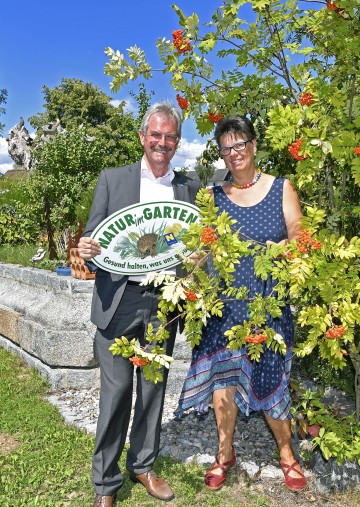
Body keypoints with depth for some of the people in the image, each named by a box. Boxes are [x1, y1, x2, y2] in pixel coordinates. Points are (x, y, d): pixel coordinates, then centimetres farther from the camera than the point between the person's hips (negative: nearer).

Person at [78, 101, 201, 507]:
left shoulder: (189, 189, 10)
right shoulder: (112, 179, 3)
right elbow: (92, 238, 3)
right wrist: (86, 250, -20)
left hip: (164, 302, 3)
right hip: (120, 301, -2)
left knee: (153, 388, 14)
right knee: (116, 390, 3)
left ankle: (143, 466, 35)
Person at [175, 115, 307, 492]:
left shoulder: (281, 188, 2)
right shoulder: (214, 196, 6)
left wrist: (284, 249, -18)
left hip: (269, 302, -1)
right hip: (225, 302, 2)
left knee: (271, 376, 6)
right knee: (222, 373, 7)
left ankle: (286, 453, 33)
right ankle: (225, 453, 31)